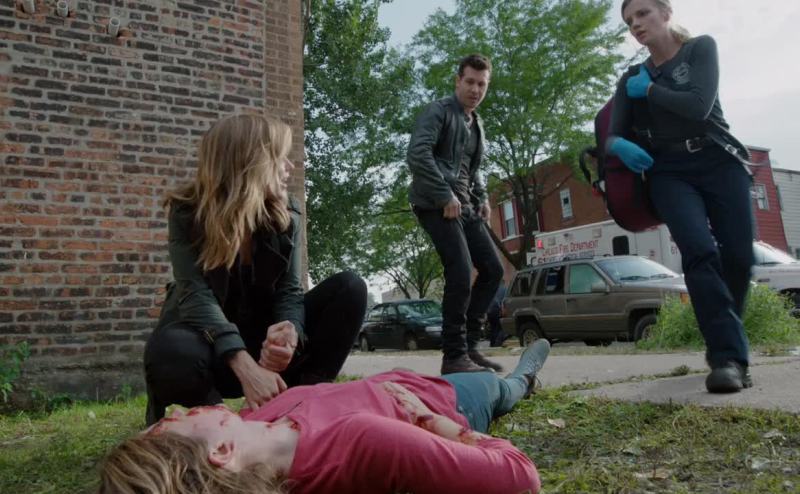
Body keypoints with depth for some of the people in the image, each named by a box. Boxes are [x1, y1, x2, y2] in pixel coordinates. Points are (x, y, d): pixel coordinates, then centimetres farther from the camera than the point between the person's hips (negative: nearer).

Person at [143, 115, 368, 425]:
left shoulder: (287, 215, -5)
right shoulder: (188, 212, -14)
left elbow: (289, 291, -10)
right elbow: (196, 295, -27)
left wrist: (290, 330, -36)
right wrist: (246, 367, -42)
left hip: (265, 342, 4)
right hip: (212, 344, -3)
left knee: (349, 289, -17)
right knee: (171, 354, -40)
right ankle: (211, 409, -7)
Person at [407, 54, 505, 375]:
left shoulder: (477, 124, 23)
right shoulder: (438, 111, -3)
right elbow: (417, 155, -18)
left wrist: (482, 198, 14)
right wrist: (446, 196, -19)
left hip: (464, 206, 9)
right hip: (436, 203, -9)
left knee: (493, 269, 5)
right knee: (460, 274, -19)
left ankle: (469, 345, 13)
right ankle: (454, 355, -9)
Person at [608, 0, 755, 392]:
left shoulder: (700, 48, 7)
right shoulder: (631, 79, 15)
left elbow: (698, 107, -11)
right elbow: (613, 135, 5)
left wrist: (650, 90, -1)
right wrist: (620, 146, -18)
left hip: (719, 161, -1)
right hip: (669, 173, 1)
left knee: (738, 256, -10)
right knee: (700, 251, -22)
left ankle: (722, 344, 11)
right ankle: (728, 356, -24)